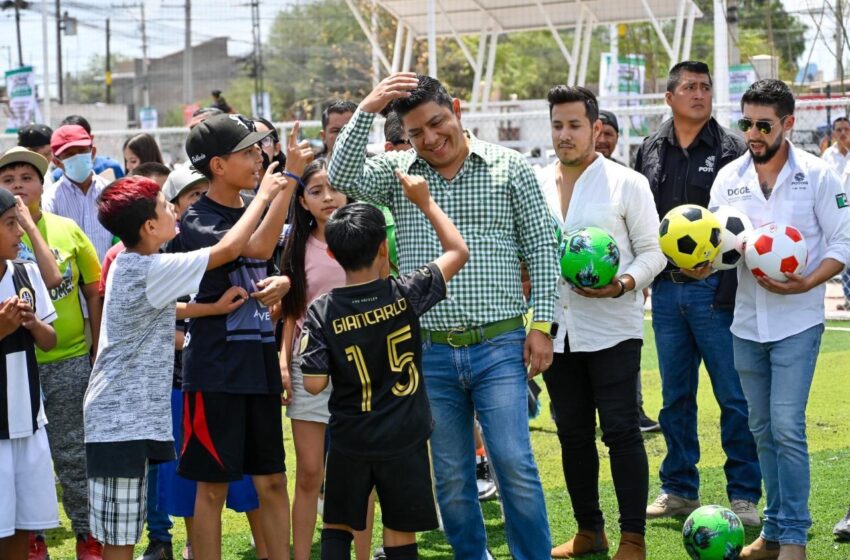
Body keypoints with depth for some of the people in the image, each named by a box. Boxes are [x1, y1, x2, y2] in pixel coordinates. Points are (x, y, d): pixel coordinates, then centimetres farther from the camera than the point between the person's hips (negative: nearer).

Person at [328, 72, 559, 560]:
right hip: (430, 354, 3)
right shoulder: (397, 172, 8)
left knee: (515, 465, -9)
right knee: (451, 476, 9)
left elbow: (541, 250, 2)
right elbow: (342, 179, -10)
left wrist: (542, 325, -4)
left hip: (499, 349, -3)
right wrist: (368, 109, -15)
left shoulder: (510, 168, 2)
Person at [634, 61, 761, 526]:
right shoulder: (650, 152, 11)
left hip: (716, 288, -4)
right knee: (675, 395, 11)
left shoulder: (731, 150, -1)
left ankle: (743, 495, 5)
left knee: (734, 396, -2)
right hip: (666, 289, 4)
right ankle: (679, 489, 21)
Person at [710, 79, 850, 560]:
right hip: (747, 321, 5)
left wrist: (806, 283, -20)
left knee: (787, 429, -12)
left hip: (796, 320, -5)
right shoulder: (729, 178, 6)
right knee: (763, 430, 10)